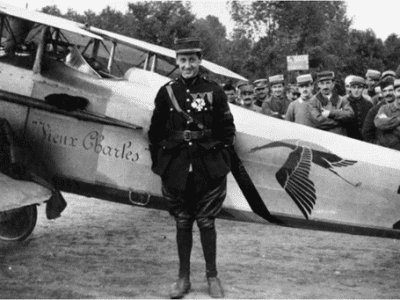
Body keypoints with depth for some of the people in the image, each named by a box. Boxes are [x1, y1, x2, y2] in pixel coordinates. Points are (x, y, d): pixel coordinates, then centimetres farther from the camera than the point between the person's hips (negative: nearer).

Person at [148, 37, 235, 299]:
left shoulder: (214, 91, -1)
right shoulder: (167, 92, 3)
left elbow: (227, 129, 3)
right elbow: (156, 131, 7)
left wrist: (221, 163, 0)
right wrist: (159, 163, 5)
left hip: (208, 167, -1)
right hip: (176, 167, 2)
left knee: (206, 221, 6)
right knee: (182, 222, 10)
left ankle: (212, 276, 20)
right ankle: (183, 278, 21)